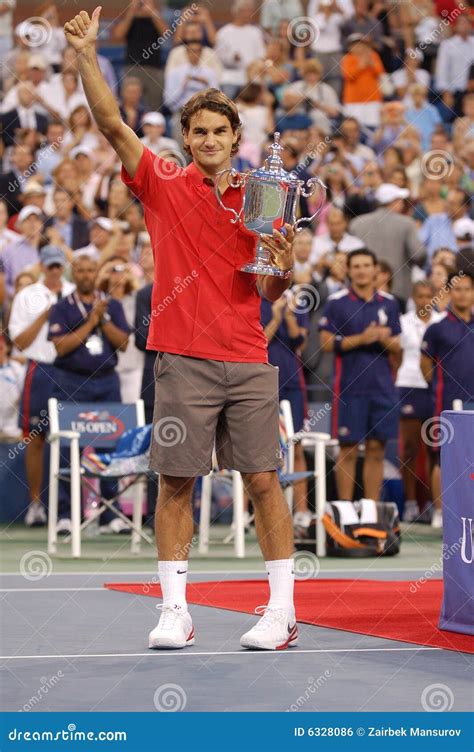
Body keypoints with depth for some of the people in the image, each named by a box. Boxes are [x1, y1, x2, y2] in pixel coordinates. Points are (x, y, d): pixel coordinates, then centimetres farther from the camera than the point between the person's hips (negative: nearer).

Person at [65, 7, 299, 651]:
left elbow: (269, 291, 10)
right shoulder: (163, 187, 6)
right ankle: (175, 611, 6)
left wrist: (283, 266, -12)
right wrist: (88, 55, -13)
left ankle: (282, 610, 4)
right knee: (176, 483, 0)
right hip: (183, 361, -1)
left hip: (249, 362, 1)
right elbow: (112, 124, -4)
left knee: (263, 481, 0)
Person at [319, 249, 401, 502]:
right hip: (349, 388, -3)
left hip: (382, 386, 4)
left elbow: (397, 346, 13)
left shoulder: (388, 303, 10)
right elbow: (327, 343, -6)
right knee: (348, 450, -1)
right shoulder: (336, 302, -1)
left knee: (376, 450, 5)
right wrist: (361, 339, -17)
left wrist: (385, 339, -9)